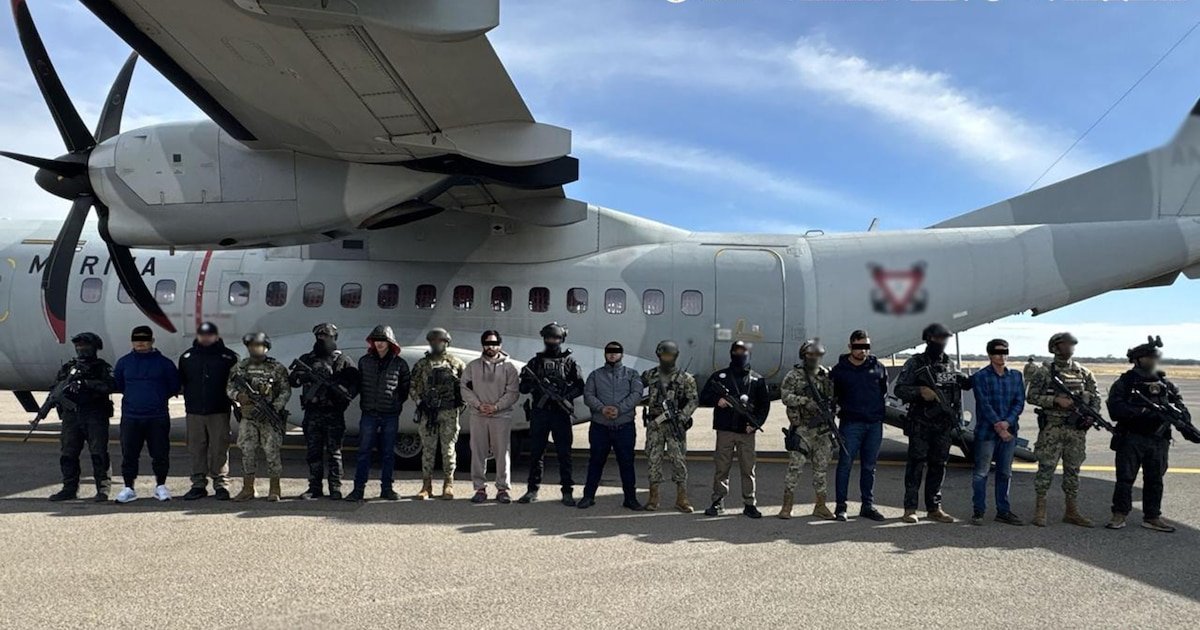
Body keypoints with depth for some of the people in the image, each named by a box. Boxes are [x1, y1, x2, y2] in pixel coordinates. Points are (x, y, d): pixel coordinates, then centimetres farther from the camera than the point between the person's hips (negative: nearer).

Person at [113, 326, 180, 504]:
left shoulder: (164, 363, 2)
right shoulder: (124, 362, 8)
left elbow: (174, 387, 9)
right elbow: (117, 385, 19)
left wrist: (159, 398, 4)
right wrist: (133, 397, 12)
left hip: (158, 417, -2)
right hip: (130, 416, 2)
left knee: (160, 452, 2)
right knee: (129, 453, 3)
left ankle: (161, 486, 15)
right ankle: (129, 488, 13)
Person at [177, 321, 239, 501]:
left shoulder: (228, 356, 3)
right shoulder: (187, 357, 11)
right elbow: (180, 382, 17)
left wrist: (229, 396, -2)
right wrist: (189, 398, 7)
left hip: (219, 411, -3)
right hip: (194, 411, 3)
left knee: (219, 449, -4)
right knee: (196, 449, 6)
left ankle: (221, 484, 3)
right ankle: (199, 484, 14)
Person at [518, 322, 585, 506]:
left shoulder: (569, 361, 6)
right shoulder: (536, 361, 11)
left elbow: (579, 386, 1)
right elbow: (523, 387, 9)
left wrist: (564, 395, -16)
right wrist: (533, 383, -14)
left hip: (561, 414, -2)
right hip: (539, 413, 2)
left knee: (564, 453, 0)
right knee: (536, 452, 6)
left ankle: (567, 492, 4)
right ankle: (533, 489, 15)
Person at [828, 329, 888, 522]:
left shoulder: (878, 368, 7)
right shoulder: (839, 370, 1)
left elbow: (884, 390, 18)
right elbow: (832, 395, 9)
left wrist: (880, 410, 10)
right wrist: (838, 407, -4)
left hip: (875, 424, 3)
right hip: (851, 424, -3)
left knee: (869, 467, 10)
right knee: (845, 464, -2)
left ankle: (868, 506, 18)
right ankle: (840, 506, 4)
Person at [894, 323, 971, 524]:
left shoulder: (950, 364, 13)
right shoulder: (914, 363, -3)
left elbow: (964, 382, 25)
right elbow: (899, 389, -7)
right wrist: (920, 391, -22)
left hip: (944, 424, 5)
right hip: (920, 424, -5)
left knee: (939, 465, 9)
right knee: (916, 464, -3)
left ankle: (934, 508, 18)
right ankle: (910, 508, 3)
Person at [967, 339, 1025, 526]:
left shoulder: (1016, 376, 10)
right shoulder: (980, 377, -3)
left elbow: (1020, 402, 2)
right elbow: (984, 404, -10)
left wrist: (1007, 422, -13)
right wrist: (997, 425, -16)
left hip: (1009, 431, 4)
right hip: (986, 431, -4)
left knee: (1005, 473, 11)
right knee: (981, 473, -1)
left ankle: (1003, 511, 20)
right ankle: (978, 511, 6)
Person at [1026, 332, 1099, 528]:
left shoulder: (1084, 372, 11)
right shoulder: (1044, 371, -2)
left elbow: (1095, 397, 14)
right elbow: (1031, 396, -6)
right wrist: (1056, 400, -17)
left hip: (1077, 429, 4)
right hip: (1052, 428, -4)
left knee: (1073, 470, 10)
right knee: (1046, 468, -2)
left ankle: (1072, 512, 18)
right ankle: (1040, 510, 6)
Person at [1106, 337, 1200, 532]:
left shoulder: (1166, 384, 10)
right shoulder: (1124, 384, -4)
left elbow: (1180, 408, 7)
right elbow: (1115, 409, -16)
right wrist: (1142, 411, -25)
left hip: (1159, 441, 4)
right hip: (1130, 440, -4)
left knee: (1155, 480, 11)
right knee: (1125, 479, 1)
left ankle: (1152, 517, 21)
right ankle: (1119, 515, 10)